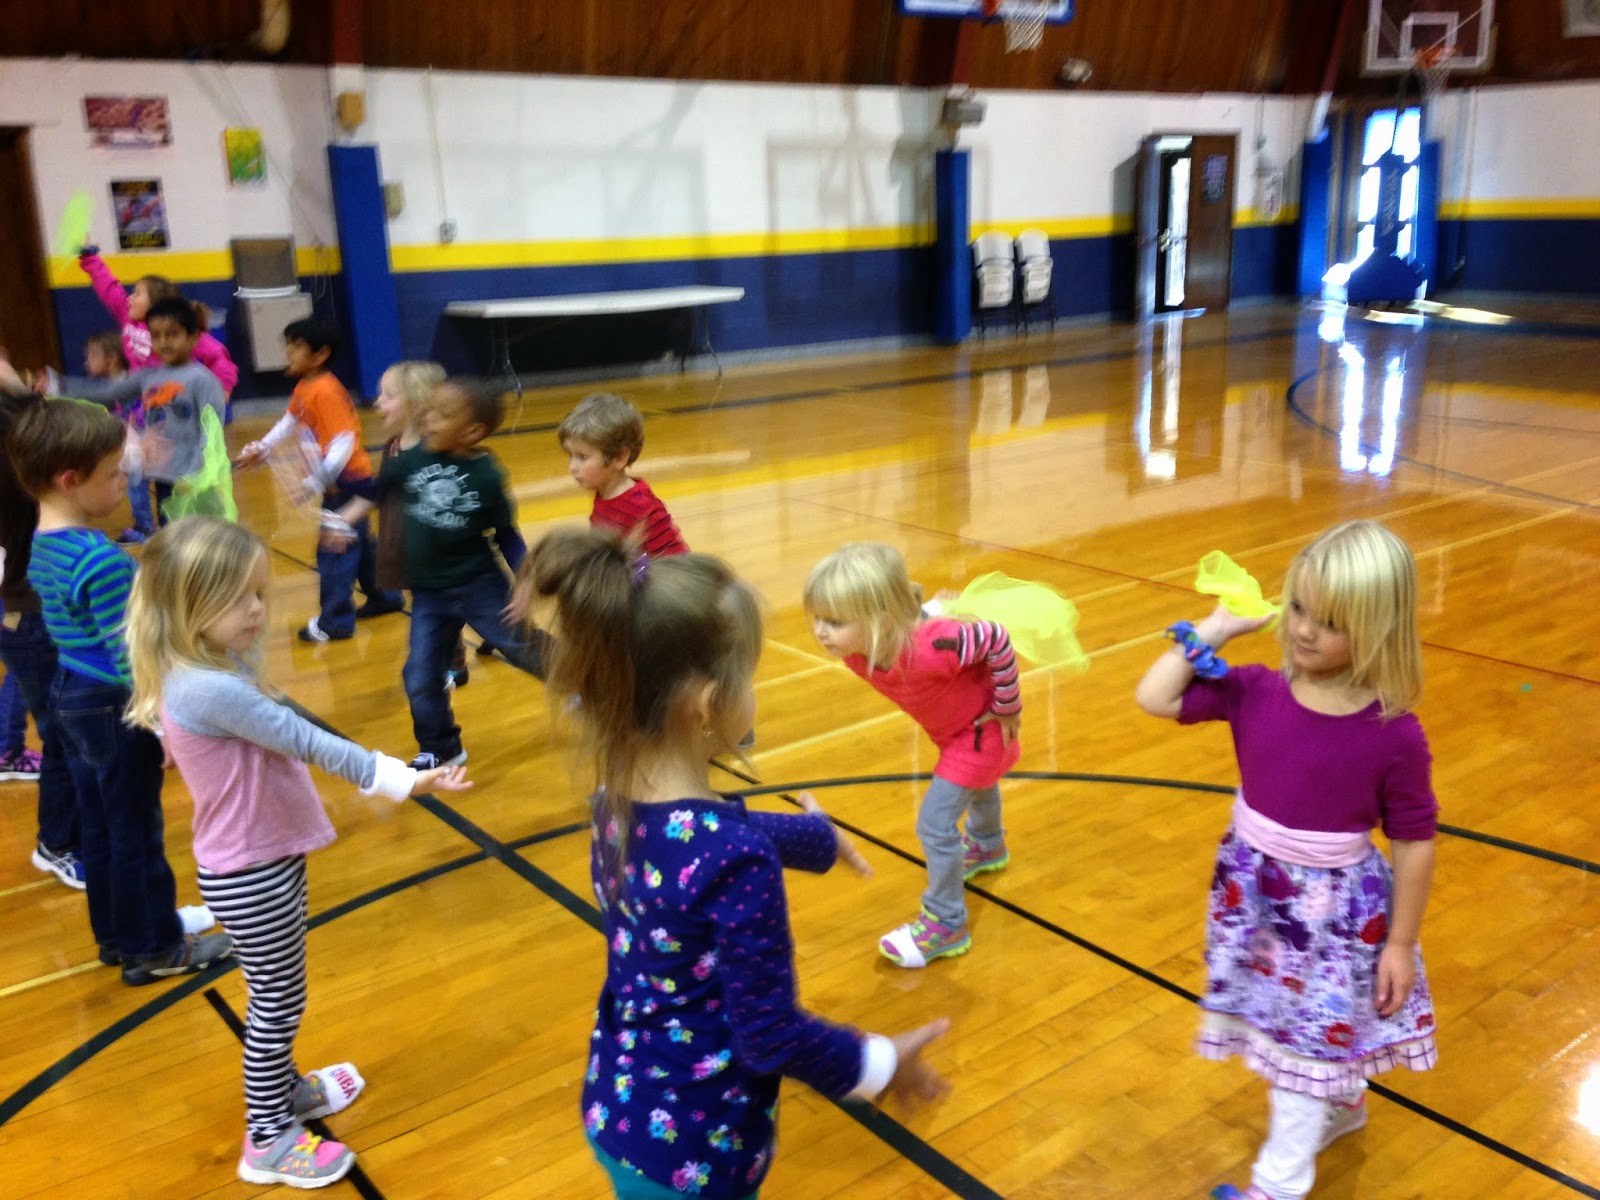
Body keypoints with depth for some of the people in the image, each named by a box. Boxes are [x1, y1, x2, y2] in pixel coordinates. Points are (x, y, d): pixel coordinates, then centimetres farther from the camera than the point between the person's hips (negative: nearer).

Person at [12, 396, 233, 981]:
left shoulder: (43, 545, 4)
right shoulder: (102, 560, -26)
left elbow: (90, 635, 9)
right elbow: (127, 657, -24)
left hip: (70, 697, 9)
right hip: (113, 708, -9)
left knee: (98, 826, 19)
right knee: (135, 835, 6)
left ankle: (115, 936, 34)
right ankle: (153, 949, 19)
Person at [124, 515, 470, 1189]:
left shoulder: (215, 668, 0)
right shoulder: (208, 688, -30)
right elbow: (306, 741, -28)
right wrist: (399, 778, -24)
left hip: (262, 860, 9)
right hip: (251, 874, -9)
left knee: (274, 997, 26)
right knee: (279, 1002, 8)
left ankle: (283, 1089, 47)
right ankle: (269, 1141, 26)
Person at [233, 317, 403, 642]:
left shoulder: (325, 391, -24)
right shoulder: (303, 387, 6)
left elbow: (345, 441, -30)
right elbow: (290, 422, 22)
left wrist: (320, 479, -39)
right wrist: (261, 448, 13)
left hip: (348, 480, -10)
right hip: (342, 479, 10)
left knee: (335, 548, -4)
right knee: (357, 540, 21)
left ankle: (335, 621, 4)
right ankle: (383, 597, 36)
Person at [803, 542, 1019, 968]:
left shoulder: (928, 647, -47)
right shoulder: (856, 651, -25)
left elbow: (997, 640, -33)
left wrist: (1007, 709, -22)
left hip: (981, 728, -8)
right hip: (950, 727, 8)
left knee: (934, 824, -10)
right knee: (975, 786, 35)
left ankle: (945, 925, 10)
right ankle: (988, 847, 66)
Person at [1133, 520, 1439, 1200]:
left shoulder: (1394, 735, -22)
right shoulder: (1256, 692, -12)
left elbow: (1414, 841, -12)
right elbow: (1154, 699, -13)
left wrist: (1400, 944, -7)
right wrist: (1210, 631, -15)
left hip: (1335, 905, -5)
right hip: (1255, 887, 5)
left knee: (1309, 1040, 11)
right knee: (1289, 1029, 26)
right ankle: (1342, 1106, 56)